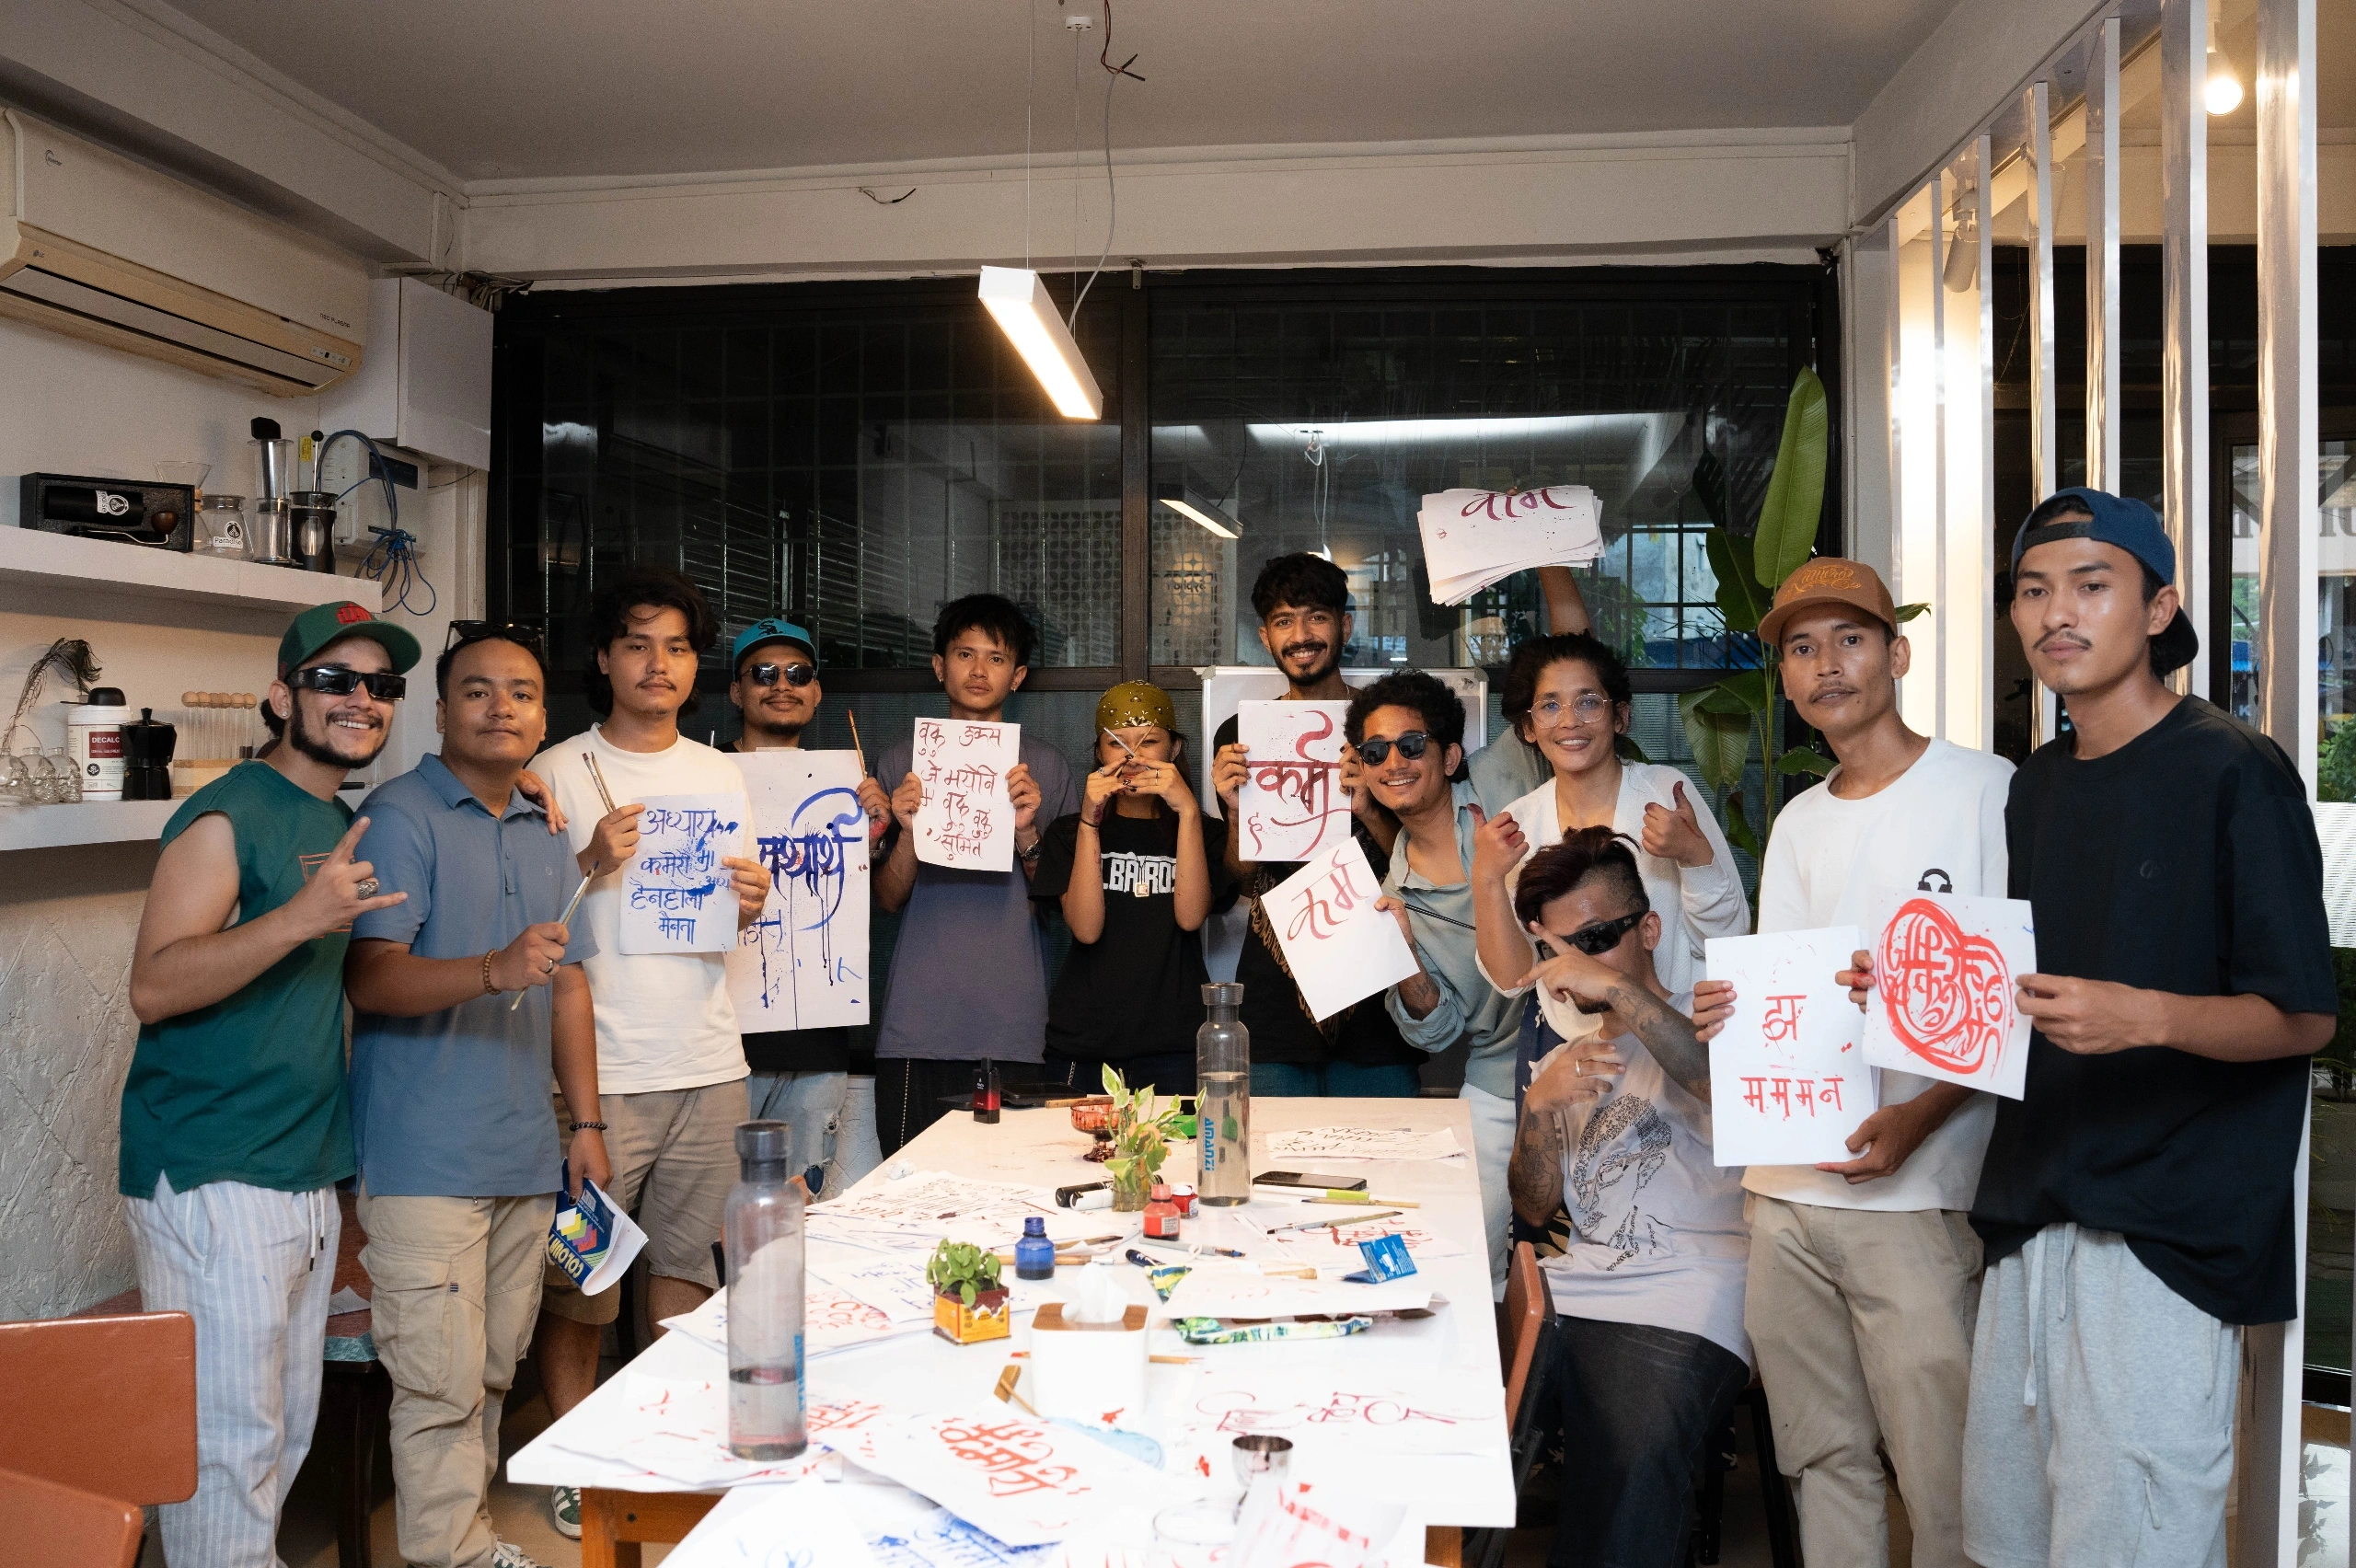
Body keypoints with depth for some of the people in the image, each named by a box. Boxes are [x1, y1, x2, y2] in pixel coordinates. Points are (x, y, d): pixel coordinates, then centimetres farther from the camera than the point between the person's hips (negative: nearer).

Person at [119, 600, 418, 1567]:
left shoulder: (347, 828, 14)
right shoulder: (228, 816, -11)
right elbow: (153, 987, -18)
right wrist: (299, 918, -33)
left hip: (308, 1180, 8)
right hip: (209, 1183, -8)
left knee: (289, 1431, 15)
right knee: (229, 1439, -3)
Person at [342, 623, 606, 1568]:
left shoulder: (543, 837, 15)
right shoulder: (400, 817, -8)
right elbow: (369, 976, -18)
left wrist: (587, 1123, 13)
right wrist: (495, 970, -34)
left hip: (525, 1157, 7)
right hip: (426, 1161, -7)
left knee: (495, 1370, 16)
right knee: (442, 1382, -3)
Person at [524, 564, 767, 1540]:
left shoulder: (722, 775, 12)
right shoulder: (559, 773, -2)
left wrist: (749, 906, -4)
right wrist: (591, 865, -18)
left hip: (706, 1064, 4)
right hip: (597, 1067, -4)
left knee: (685, 1259, 12)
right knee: (579, 1274, 3)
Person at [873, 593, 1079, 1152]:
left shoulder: (1046, 766, 8)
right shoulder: (901, 762, 9)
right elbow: (888, 900, 8)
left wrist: (1026, 831, -10)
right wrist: (909, 833, -10)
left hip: (1015, 1028, 0)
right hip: (917, 1028, 1)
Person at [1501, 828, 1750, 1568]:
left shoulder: (1701, 1022, 7)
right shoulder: (1565, 1061, 25)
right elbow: (1534, 1207, 15)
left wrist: (1616, 987, -26)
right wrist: (1542, 1104, -4)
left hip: (1682, 1316, -5)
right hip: (1564, 1300, 5)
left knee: (1627, 1472, -31)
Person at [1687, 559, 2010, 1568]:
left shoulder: (1988, 791, -3)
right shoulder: (1796, 824, 17)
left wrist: (1921, 1115, -18)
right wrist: (1727, 1018, -4)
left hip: (1919, 1193, -5)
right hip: (1786, 1188, 6)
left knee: (1940, 1478, -3)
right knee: (1823, 1457, 13)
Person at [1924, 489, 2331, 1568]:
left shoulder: (2233, 773, -8)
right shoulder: (2035, 788, 14)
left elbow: (2303, 1016, -9)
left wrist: (2145, 1016, -26)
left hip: (2165, 1233, -7)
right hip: (2033, 1216, 7)